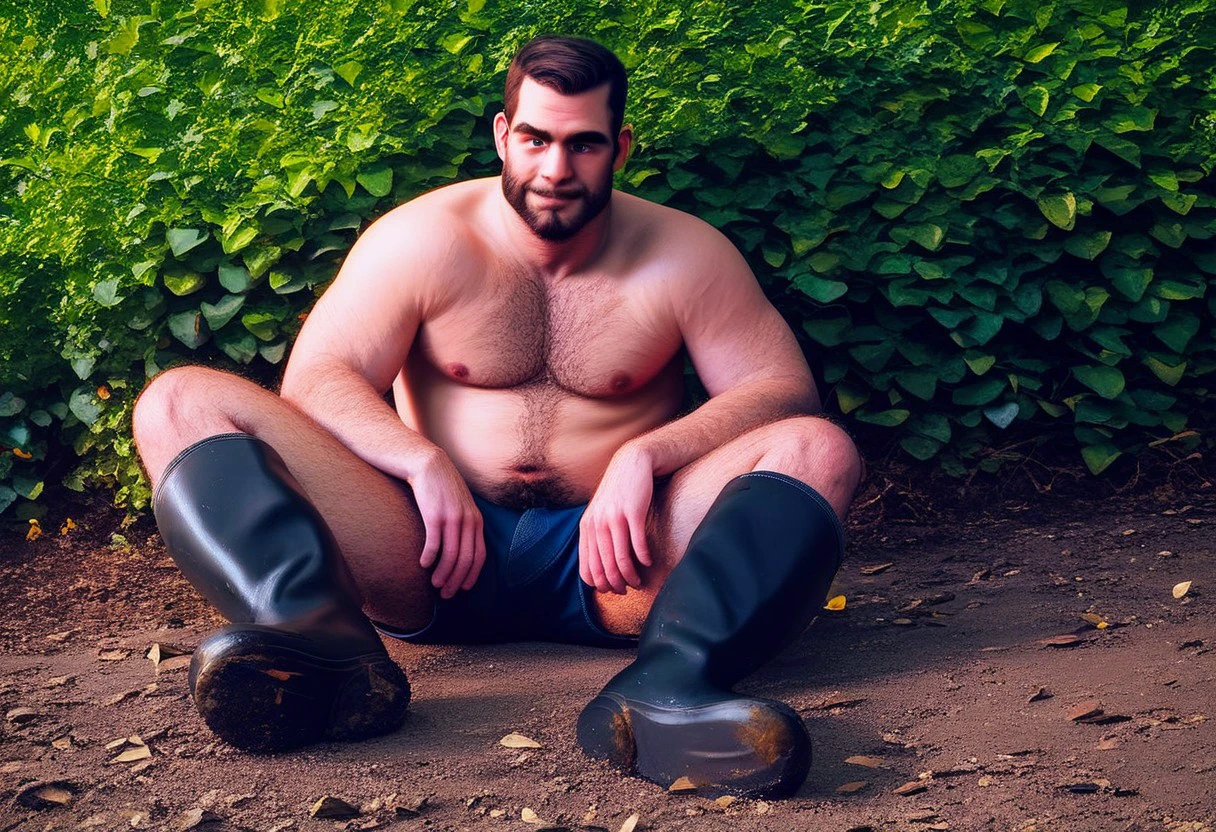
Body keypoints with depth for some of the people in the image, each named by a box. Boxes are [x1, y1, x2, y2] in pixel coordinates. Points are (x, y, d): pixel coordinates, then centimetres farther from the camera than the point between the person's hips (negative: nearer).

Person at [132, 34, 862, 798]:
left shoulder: (685, 255, 5)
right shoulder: (423, 240, 3)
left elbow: (784, 387, -4)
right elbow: (316, 379, -4)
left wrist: (645, 455, -20)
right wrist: (422, 461, -22)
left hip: (606, 564, 0)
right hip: (437, 556, 0)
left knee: (820, 452, -23)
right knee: (180, 403, -16)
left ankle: (669, 680, -51)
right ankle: (327, 644, -46)